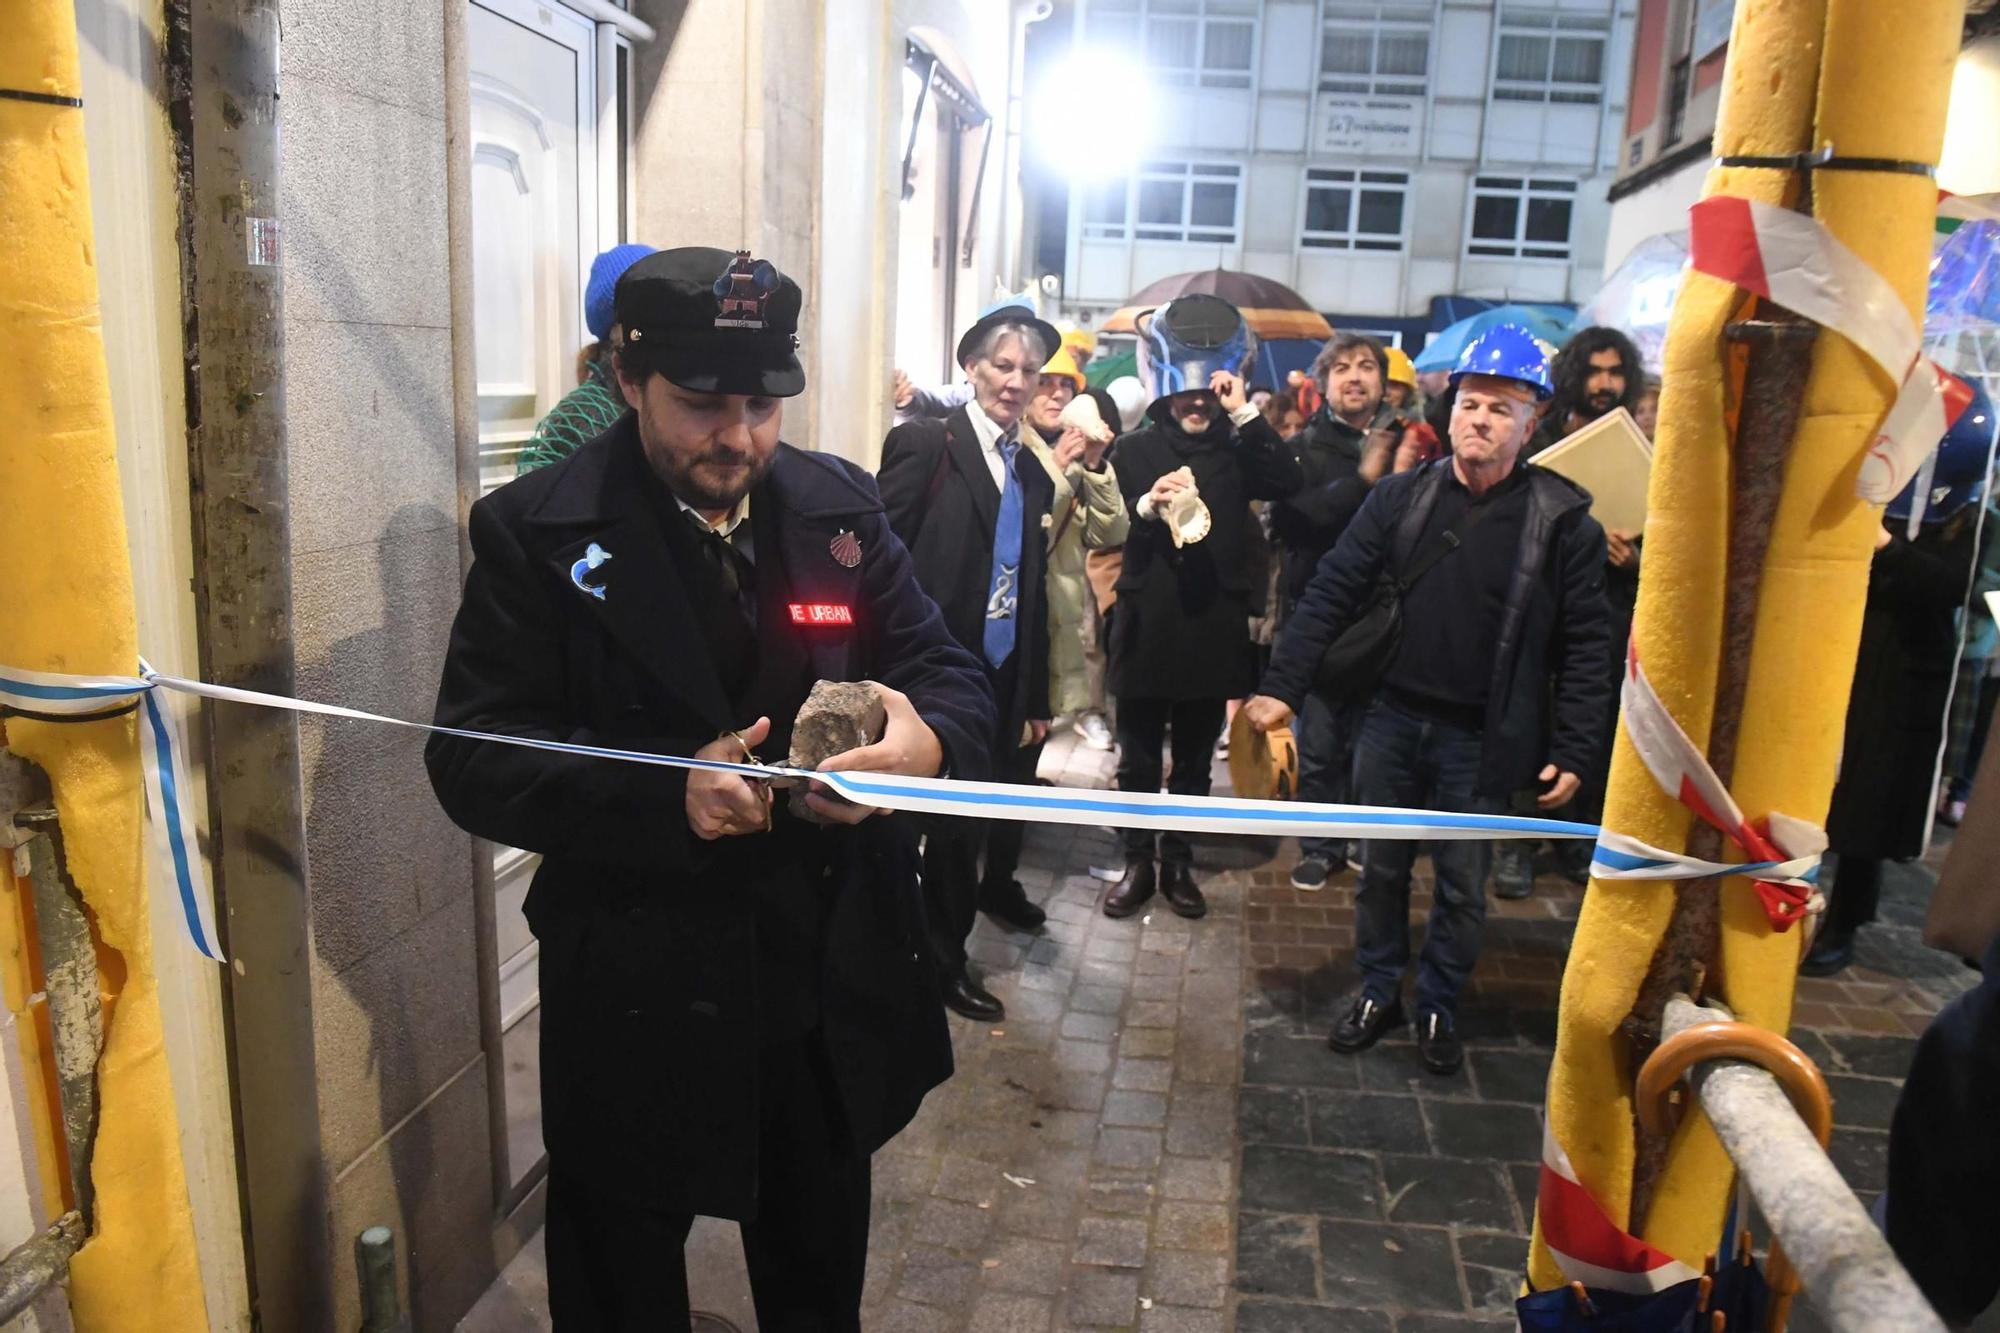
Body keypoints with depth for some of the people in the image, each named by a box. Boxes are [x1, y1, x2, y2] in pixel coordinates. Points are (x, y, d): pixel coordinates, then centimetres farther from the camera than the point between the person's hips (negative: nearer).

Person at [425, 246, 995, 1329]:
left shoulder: (837, 505, 0)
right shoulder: (537, 532, -11)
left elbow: (953, 677, 1)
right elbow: (473, 759, -15)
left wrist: (929, 740, -24)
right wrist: (668, 796, -31)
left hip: (834, 988, 4)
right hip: (638, 1004, -3)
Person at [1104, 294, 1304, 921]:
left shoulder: (1235, 451, 6)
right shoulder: (1133, 450, 2)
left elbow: (1288, 482, -14)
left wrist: (1244, 413, -16)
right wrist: (1147, 505, -24)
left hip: (1212, 629, 1)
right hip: (1146, 628, -1)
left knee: (1194, 762, 13)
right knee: (1139, 761, 9)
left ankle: (1178, 864, 27)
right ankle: (1138, 864, 23)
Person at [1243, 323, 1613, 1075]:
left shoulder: (1562, 518, -7)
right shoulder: (1399, 497, -1)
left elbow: (1584, 645, -4)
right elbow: (1332, 595, -1)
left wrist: (1573, 751, -8)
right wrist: (1283, 687, -8)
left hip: (1482, 739, -2)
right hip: (1391, 720, 2)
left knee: (1462, 884, 11)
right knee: (1381, 867, 15)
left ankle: (1438, 1006, 32)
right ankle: (1378, 991, 33)